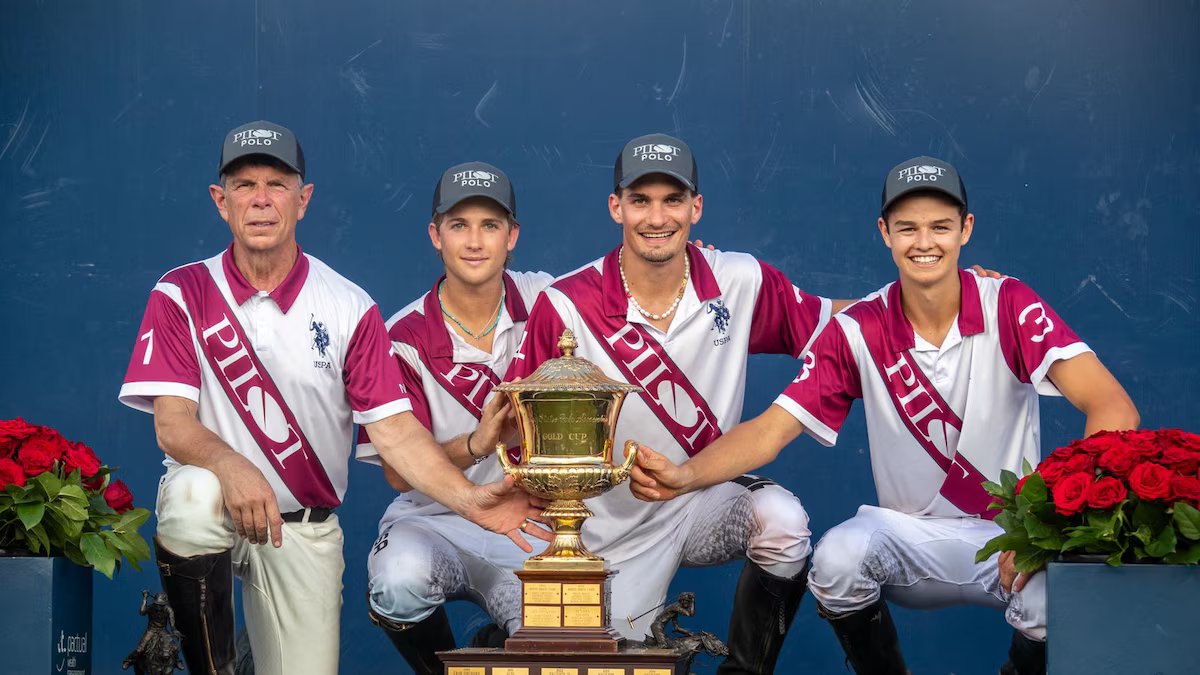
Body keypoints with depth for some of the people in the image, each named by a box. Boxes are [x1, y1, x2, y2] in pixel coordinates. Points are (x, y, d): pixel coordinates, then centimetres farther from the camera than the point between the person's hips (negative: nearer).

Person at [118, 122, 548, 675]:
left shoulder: (350, 308, 1)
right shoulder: (182, 296, -2)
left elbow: (394, 429, -4)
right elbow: (172, 423, -12)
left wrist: (469, 499, -21)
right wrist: (231, 466, -35)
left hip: (305, 528, 2)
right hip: (211, 514, -2)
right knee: (194, 493, -37)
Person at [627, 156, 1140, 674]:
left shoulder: (1009, 307, -10)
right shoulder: (858, 332, -4)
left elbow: (1113, 408, -20)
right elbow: (771, 429, -7)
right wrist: (686, 476, -28)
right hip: (914, 538, 2)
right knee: (836, 559, -30)